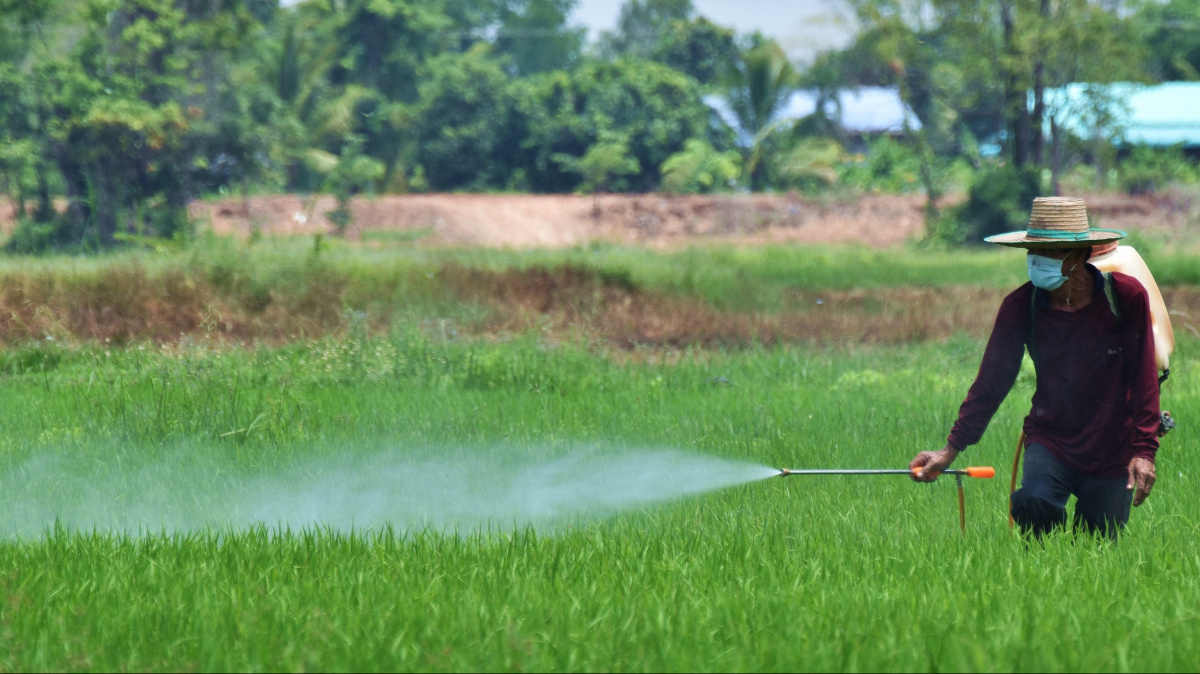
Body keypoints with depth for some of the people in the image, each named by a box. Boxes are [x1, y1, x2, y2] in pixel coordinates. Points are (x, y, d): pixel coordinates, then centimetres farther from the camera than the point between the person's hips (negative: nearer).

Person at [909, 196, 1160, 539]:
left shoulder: (1127, 296, -9)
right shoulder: (1020, 306, -6)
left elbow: (1143, 379, -3)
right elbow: (992, 381, -1)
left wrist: (1145, 450, -8)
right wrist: (951, 449, -7)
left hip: (1112, 452, -1)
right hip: (1050, 438, 1)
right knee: (1034, 501, -28)